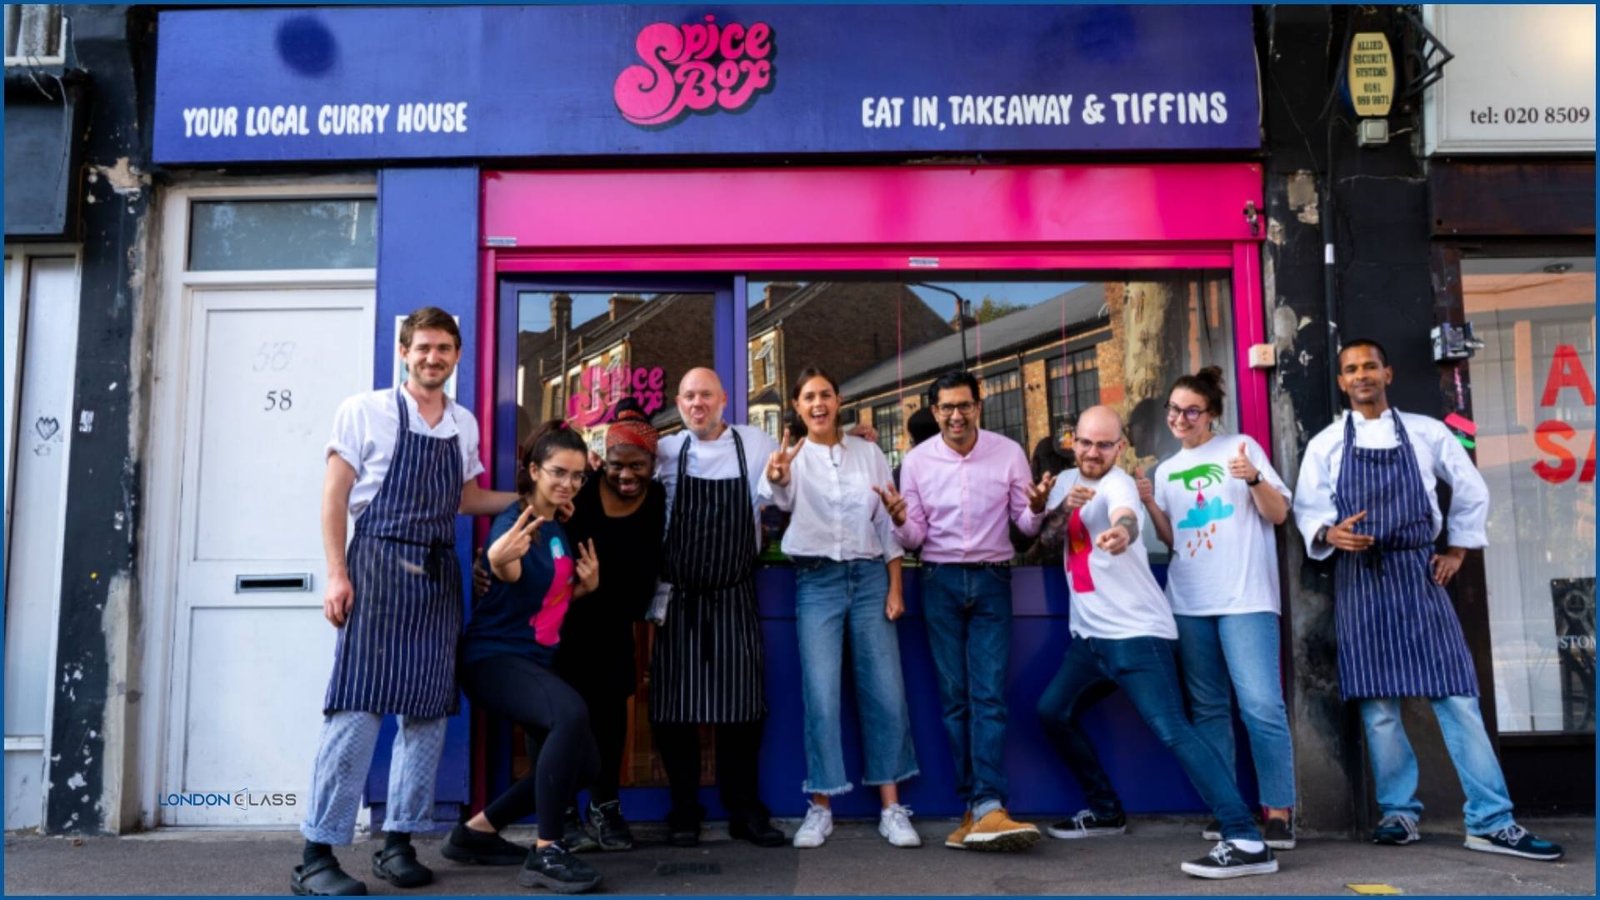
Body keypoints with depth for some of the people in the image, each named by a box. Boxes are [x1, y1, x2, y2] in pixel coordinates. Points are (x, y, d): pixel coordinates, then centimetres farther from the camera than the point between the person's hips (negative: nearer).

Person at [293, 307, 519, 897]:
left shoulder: (464, 425, 14)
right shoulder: (365, 411, 0)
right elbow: (335, 494, -3)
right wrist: (337, 574, -11)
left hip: (438, 576, 5)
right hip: (378, 565, -5)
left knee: (428, 710, 6)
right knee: (357, 707, -10)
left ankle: (398, 841, 17)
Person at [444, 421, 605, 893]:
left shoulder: (562, 530, 8)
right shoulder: (513, 522, -17)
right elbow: (512, 576, -40)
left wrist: (587, 584, -1)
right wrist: (498, 559, -63)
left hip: (536, 660, 9)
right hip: (494, 656, -9)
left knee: (583, 762, 10)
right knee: (571, 713, -35)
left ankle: (477, 830, 20)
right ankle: (545, 852, -26)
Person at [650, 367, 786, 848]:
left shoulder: (756, 444, 0)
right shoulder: (665, 451, 2)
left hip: (735, 597, 0)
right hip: (679, 598, 0)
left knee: (742, 705, 3)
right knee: (676, 706, 2)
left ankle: (745, 810, 16)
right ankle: (684, 810, 16)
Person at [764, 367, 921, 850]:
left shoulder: (869, 453, 7)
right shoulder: (791, 456, 1)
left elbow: (888, 522, 8)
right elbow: (784, 501, -21)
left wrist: (895, 587, 1)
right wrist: (775, 479, -45)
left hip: (870, 575, 2)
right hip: (817, 580, -1)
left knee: (885, 691, 1)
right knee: (821, 694, -4)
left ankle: (892, 807, 12)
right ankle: (820, 807, 8)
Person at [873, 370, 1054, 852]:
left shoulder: (1008, 452, 0)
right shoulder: (917, 460, 1)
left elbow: (1025, 526, 3)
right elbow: (913, 539, 2)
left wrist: (1036, 508, -19)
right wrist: (900, 520, -19)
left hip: (991, 580, -1)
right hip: (941, 581, 1)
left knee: (989, 694, -9)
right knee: (954, 696, 2)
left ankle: (986, 805, -13)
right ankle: (978, 806, 9)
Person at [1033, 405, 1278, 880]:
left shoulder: (1118, 484, -16)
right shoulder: (1067, 481, 11)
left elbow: (1127, 518, -39)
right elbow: (1048, 536, 5)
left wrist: (1122, 532, -64)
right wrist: (1064, 508, -16)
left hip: (1136, 633, -9)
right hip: (1088, 634, 9)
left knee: (1173, 730, -19)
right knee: (1052, 712, 15)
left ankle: (1246, 842, -20)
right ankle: (1105, 809, 31)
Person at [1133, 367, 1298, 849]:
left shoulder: (1241, 448, 3)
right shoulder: (1167, 470, 14)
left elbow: (1278, 514, 0)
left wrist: (1254, 478, -18)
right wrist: (1149, 504, 0)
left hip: (1245, 599, -5)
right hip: (1189, 603, 5)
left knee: (1261, 705, -12)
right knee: (1208, 708, 8)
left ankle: (1279, 811, -5)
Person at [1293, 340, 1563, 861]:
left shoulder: (1426, 432, 7)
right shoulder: (1326, 443, 6)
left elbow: (1471, 490, 16)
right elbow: (1306, 506, 1)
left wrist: (1458, 550, 10)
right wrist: (1329, 533, -20)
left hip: (1418, 573, 0)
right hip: (1360, 579, 0)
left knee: (1456, 695, -4)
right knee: (1378, 704, 2)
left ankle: (1491, 823, 2)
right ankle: (1398, 814, 13)